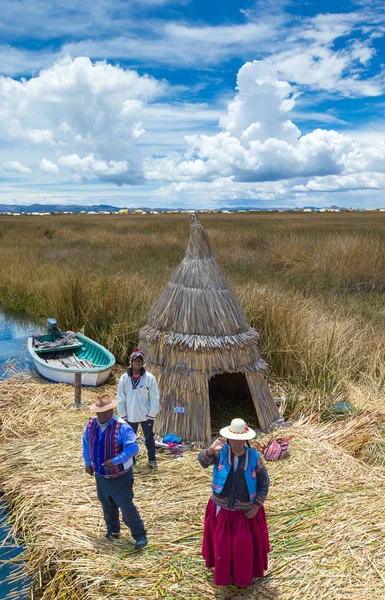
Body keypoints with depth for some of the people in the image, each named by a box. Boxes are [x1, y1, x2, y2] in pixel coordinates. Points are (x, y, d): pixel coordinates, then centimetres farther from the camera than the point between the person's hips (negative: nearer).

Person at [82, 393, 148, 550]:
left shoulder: (122, 427, -23)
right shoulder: (91, 424, -4)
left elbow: (133, 448, -27)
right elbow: (86, 445, 12)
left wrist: (115, 461, -31)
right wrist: (88, 463, 13)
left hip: (120, 477, -6)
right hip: (101, 476, 6)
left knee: (127, 506, -4)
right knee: (107, 506, 21)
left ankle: (140, 536, 10)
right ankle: (112, 530, 43)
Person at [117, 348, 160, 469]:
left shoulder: (149, 378, -12)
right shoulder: (124, 378, -7)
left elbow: (154, 397, -8)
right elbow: (120, 398, -2)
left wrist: (151, 414, -10)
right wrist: (123, 415, -2)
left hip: (146, 416, -2)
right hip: (130, 416, 2)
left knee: (149, 438, 11)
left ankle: (152, 459, 28)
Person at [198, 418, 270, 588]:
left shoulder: (254, 457, -13)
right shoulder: (221, 453, -15)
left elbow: (264, 484, -3)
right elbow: (203, 460, -33)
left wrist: (256, 506, -7)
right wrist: (211, 450, -53)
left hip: (246, 511, -1)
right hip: (221, 510, 1)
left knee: (244, 547, 12)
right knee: (222, 545, 17)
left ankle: (244, 577, 36)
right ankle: (223, 574, 41)